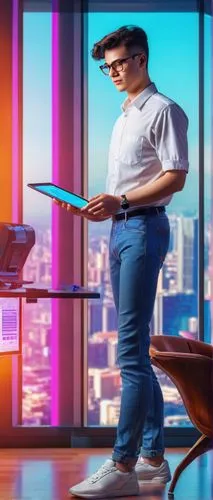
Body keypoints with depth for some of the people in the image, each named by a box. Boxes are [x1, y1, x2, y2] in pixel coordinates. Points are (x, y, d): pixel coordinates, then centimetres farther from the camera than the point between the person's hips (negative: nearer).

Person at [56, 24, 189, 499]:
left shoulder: (163, 110, -3)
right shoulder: (124, 119, 24)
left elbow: (175, 177, -13)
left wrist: (121, 201, -21)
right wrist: (97, 206, 9)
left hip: (144, 228, -9)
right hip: (119, 229, 10)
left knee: (131, 348, -14)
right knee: (135, 347, 9)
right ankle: (152, 456, 15)